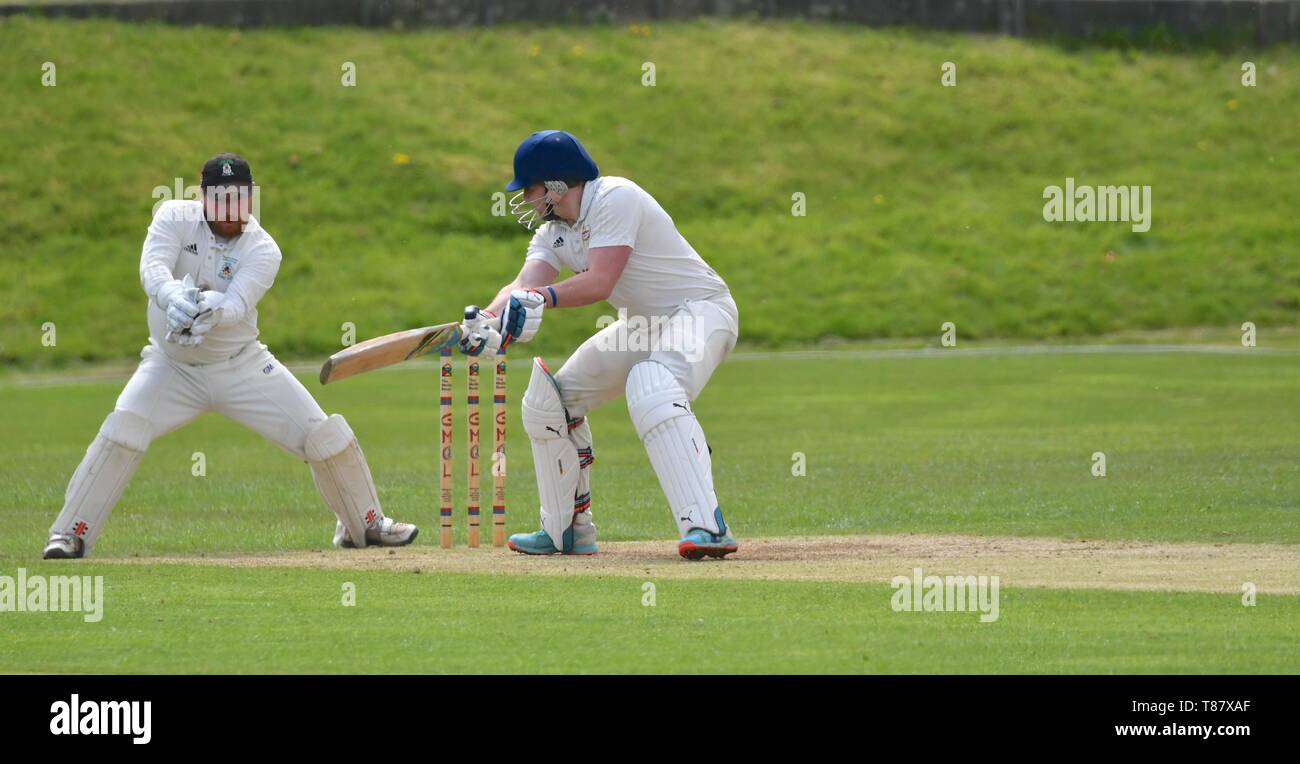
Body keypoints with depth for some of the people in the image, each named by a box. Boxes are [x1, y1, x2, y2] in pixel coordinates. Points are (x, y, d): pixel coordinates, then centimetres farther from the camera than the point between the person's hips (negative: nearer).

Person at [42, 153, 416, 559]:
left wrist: (210, 311, -54)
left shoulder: (262, 249, -12)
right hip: (172, 368, -1)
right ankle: (70, 535, -16)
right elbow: (152, 267, -29)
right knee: (121, 433, -25)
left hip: (242, 368, 1)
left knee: (325, 437, -4)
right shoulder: (175, 217, -11)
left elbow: (238, 302, -29)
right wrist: (174, 296, -53)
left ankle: (365, 524, 21)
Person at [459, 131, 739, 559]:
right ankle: (567, 531, 16)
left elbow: (600, 283, -32)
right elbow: (524, 286, -12)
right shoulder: (554, 231, 5)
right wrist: (489, 320, -33)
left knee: (650, 386, -38)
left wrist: (543, 297, -47)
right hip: (642, 326, 10)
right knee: (548, 397, 7)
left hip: (700, 309, -10)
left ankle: (707, 526, -46)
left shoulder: (615, 199, -21)